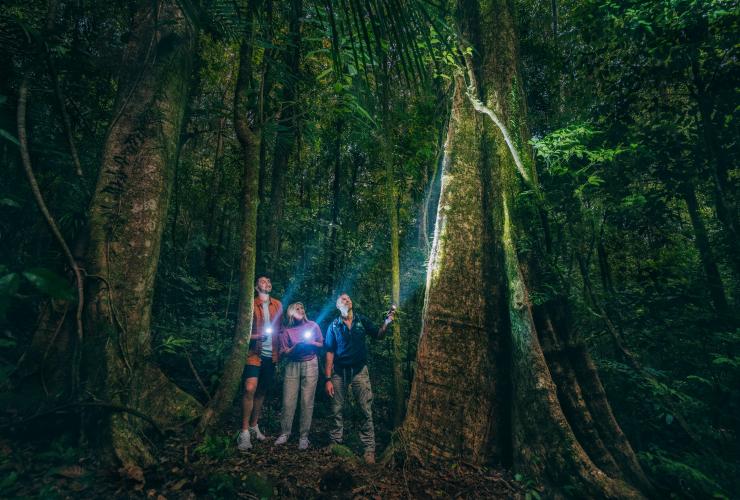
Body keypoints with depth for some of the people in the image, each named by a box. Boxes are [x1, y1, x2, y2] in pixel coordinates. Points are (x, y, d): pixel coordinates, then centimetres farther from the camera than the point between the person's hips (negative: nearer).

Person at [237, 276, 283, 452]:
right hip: (254, 353, -4)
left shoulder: (277, 305, 10)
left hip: (271, 354, 4)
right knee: (250, 389, -17)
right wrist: (255, 336, -19)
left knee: (262, 391, 12)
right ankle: (244, 432, -6)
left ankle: (254, 426, 29)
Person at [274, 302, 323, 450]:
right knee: (288, 400, -1)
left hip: (310, 365, -1)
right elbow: (283, 353, 1)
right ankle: (284, 433, 16)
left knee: (307, 401, -2)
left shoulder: (313, 325, 5)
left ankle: (304, 436, 8)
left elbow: (321, 345, 8)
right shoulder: (287, 330, 4)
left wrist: (311, 343, -10)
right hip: (292, 366, 1)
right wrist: (295, 347, -15)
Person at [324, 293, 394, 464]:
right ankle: (335, 442, 27)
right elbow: (330, 353, 0)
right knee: (337, 409, 10)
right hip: (339, 371, 1)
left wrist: (386, 323, -22)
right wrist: (328, 379, -4)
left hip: (359, 370, 0)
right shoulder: (334, 326, 0)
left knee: (366, 409, 0)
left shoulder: (362, 320, 1)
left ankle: (369, 448, 9)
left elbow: (378, 336, -2)